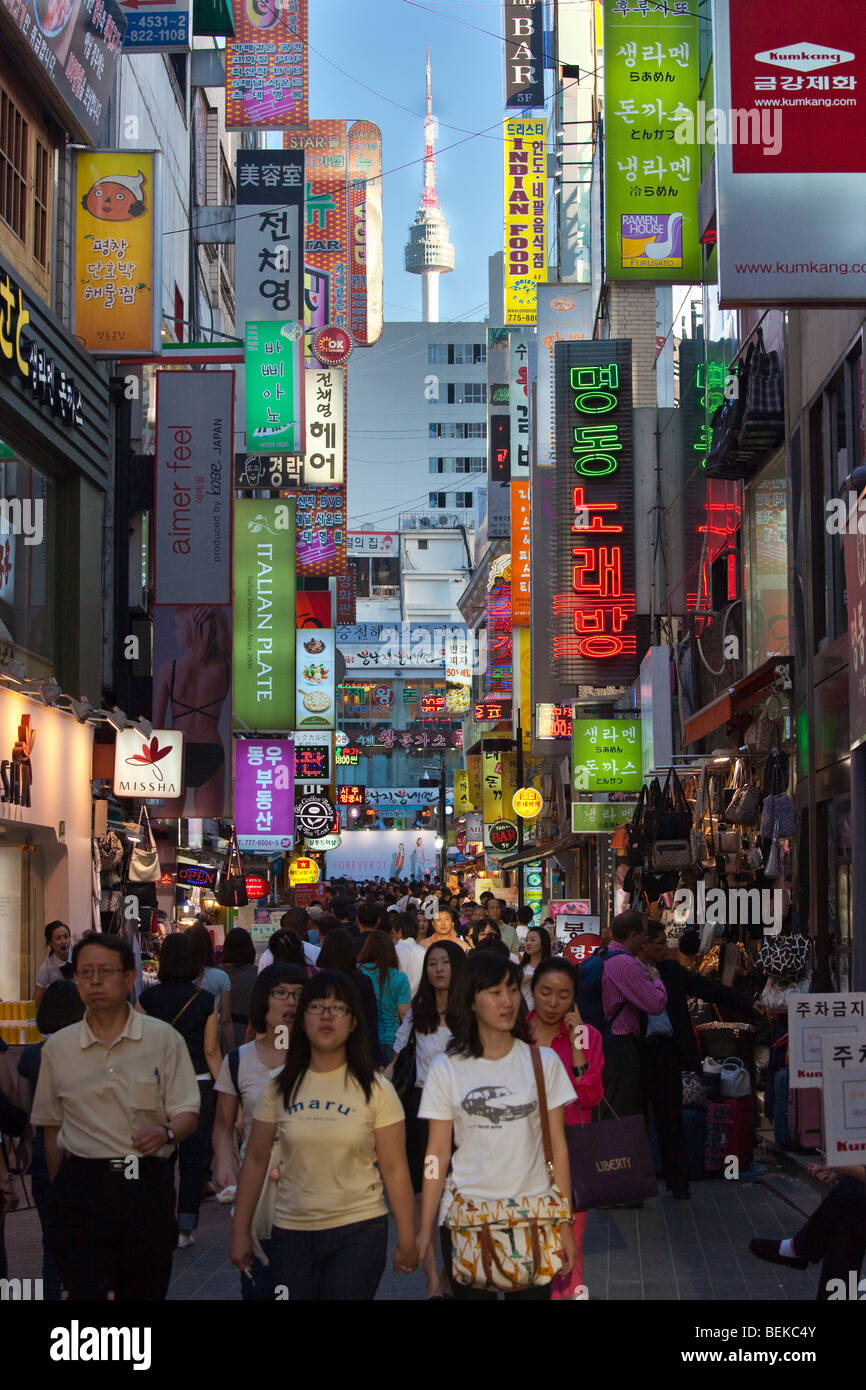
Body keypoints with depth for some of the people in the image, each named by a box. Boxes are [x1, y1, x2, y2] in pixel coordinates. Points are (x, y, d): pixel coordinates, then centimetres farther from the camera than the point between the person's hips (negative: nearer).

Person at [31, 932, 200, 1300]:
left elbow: (187, 1114, 2)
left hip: (147, 1185, 0)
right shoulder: (57, 1048, 9)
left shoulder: (163, 1038, 3)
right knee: (84, 1292, -12)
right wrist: (60, 1193, 12)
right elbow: (52, 1130, 15)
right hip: (81, 1185, 0)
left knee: (144, 1292, 4)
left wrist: (165, 1133, -19)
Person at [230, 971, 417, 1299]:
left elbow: (394, 1169, -3)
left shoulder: (375, 1090, -2)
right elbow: (255, 1160, 7)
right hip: (291, 1232, 2)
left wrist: (407, 1241, -3)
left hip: (358, 1232, -2)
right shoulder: (279, 1088, 4)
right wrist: (240, 1232, 5)